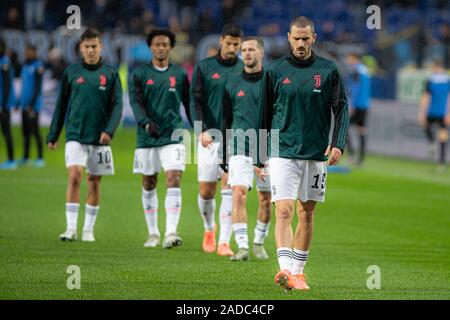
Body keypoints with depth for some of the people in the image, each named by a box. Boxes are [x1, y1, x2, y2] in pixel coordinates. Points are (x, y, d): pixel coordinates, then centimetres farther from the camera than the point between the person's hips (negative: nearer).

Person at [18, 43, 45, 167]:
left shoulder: (38, 66, -11)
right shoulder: (25, 66, 16)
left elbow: (38, 87, -15)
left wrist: (32, 104, -19)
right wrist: (19, 102, 21)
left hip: (33, 105, -9)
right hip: (25, 104, 9)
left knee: (34, 130, -9)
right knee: (25, 131, 10)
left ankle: (40, 158, -5)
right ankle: (25, 157, 17)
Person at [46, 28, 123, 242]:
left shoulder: (110, 74, 4)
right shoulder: (71, 73, 6)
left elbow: (117, 105, -1)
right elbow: (61, 106, 11)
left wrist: (109, 130, -16)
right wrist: (53, 135, 8)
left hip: (99, 139, 1)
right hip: (75, 136, -1)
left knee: (94, 183, 5)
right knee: (74, 176, -15)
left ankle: (88, 229, 15)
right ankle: (71, 228, -14)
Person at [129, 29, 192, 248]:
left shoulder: (179, 74, 8)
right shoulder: (139, 74, 3)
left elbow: (189, 104, 13)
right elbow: (136, 102, -10)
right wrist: (146, 123, -29)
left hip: (173, 137, -1)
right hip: (147, 139, 1)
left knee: (173, 181, -14)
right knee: (149, 185, 9)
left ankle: (171, 233, -20)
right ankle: (153, 233, 21)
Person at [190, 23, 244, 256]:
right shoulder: (204, 68, 3)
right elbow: (195, 100, -2)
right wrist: (201, 130, -15)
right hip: (210, 137, 0)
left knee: (229, 188, -11)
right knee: (206, 191, 3)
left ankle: (224, 241, -11)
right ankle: (209, 229, 31)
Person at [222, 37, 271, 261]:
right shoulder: (233, 85, 8)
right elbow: (226, 119, 13)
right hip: (241, 147, 0)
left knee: (266, 200, 6)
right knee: (238, 194, -16)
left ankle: (259, 243, 26)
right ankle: (242, 247, -17)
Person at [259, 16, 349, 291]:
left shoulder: (328, 70, 3)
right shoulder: (275, 71, 3)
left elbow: (342, 108, 5)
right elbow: (265, 114, 9)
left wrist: (338, 143, -9)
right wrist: (259, 157, 11)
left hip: (316, 154, 2)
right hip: (283, 152, -2)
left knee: (307, 213, 9)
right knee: (284, 211, -14)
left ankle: (298, 271, 19)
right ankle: (285, 269, -25)